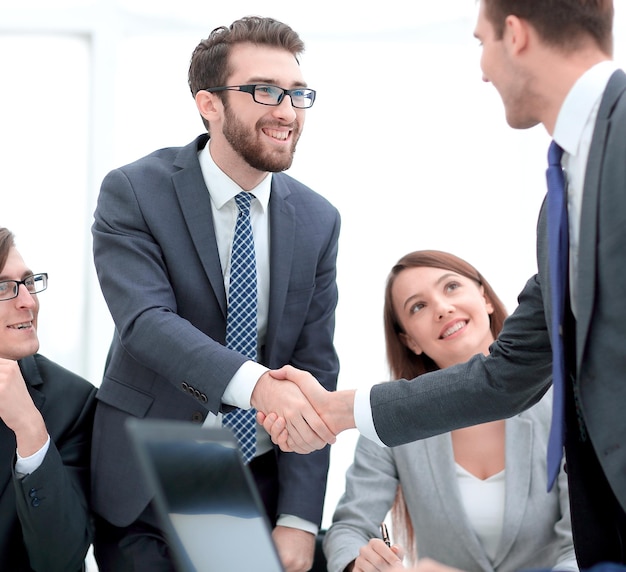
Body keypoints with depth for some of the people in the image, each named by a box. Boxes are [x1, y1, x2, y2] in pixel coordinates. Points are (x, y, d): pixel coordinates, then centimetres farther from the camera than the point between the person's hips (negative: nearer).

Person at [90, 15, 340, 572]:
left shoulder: (318, 219, 2)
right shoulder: (133, 192, -8)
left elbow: (315, 369, -2)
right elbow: (146, 320, -22)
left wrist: (299, 519, -10)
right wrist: (254, 382, -40)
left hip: (264, 483, 3)